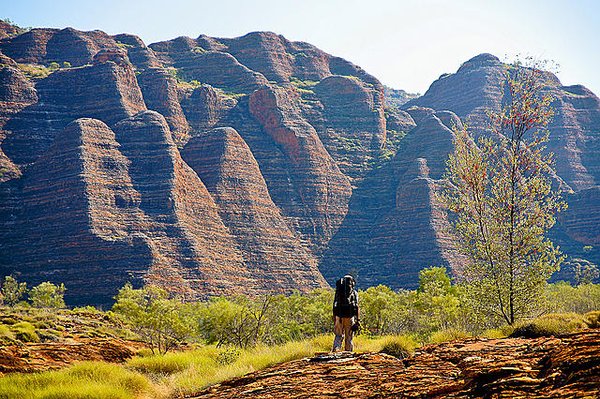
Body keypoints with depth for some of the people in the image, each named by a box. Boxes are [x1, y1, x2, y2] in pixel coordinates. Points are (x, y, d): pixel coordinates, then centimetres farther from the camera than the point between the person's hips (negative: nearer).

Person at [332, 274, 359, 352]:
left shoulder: (338, 292, 8)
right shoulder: (354, 293, 3)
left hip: (339, 316, 1)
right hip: (350, 316, -1)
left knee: (338, 336, 9)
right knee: (349, 337, 7)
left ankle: (335, 350, -5)